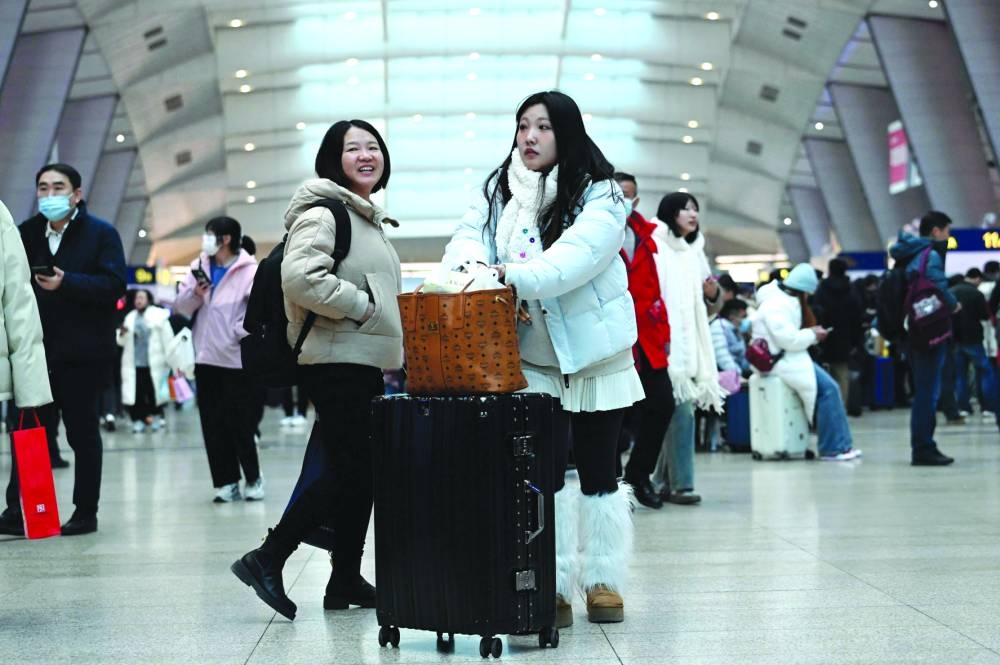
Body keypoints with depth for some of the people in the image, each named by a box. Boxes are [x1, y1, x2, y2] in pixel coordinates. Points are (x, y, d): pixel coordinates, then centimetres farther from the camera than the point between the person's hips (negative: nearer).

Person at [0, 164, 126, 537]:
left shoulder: (100, 233, -2)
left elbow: (114, 285, -13)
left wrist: (66, 282, -22)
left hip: (82, 352, -4)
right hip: (37, 350, 4)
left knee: (82, 433, 4)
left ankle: (86, 512, 13)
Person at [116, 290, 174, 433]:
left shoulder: (159, 315, 0)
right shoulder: (129, 317, 13)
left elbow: (167, 339, -2)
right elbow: (123, 342, 16)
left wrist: (170, 359, -7)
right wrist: (122, 334, -7)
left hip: (154, 364, -3)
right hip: (134, 364, 3)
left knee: (154, 392, 2)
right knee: (135, 393, -2)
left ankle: (156, 417, 18)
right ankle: (138, 419, 4)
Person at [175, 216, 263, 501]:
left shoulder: (249, 270, -10)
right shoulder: (199, 267, 10)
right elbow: (180, 307, 10)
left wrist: (239, 333, -17)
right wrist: (194, 293, -9)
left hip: (237, 359, -6)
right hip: (206, 358, 6)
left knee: (240, 423, 0)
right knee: (213, 425, 6)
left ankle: (253, 478, 17)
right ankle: (226, 482, 14)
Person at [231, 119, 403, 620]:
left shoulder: (370, 219, 20)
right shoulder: (322, 212, -11)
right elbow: (300, 278, -26)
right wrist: (362, 305, -19)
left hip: (366, 364, 10)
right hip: (337, 364, -10)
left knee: (359, 473, 10)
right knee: (351, 472, -9)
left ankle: (346, 582, 15)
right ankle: (266, 559, 1)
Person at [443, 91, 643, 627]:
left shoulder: (599, 196, -11)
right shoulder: (498, 191, 4)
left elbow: (579, 253, -27)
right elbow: (468, 238, -7)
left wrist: (517, 276, -42)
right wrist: (472, 269, -31)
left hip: (595, 352, -2)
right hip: (530, 357, 2)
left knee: (598, 472, 7)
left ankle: (604, 582, 17)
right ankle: (552, 587, 6)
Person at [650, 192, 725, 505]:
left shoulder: (695, 252, 19)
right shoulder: (655, 250, -4)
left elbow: (707, 308, 24)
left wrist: (714, 295, 4)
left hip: (691, 346, 7)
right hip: (666, 345, -7)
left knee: (679, 412, 7)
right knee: (680, 411, -13)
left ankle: (663, 481, 15)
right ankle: (680, 484, -10)